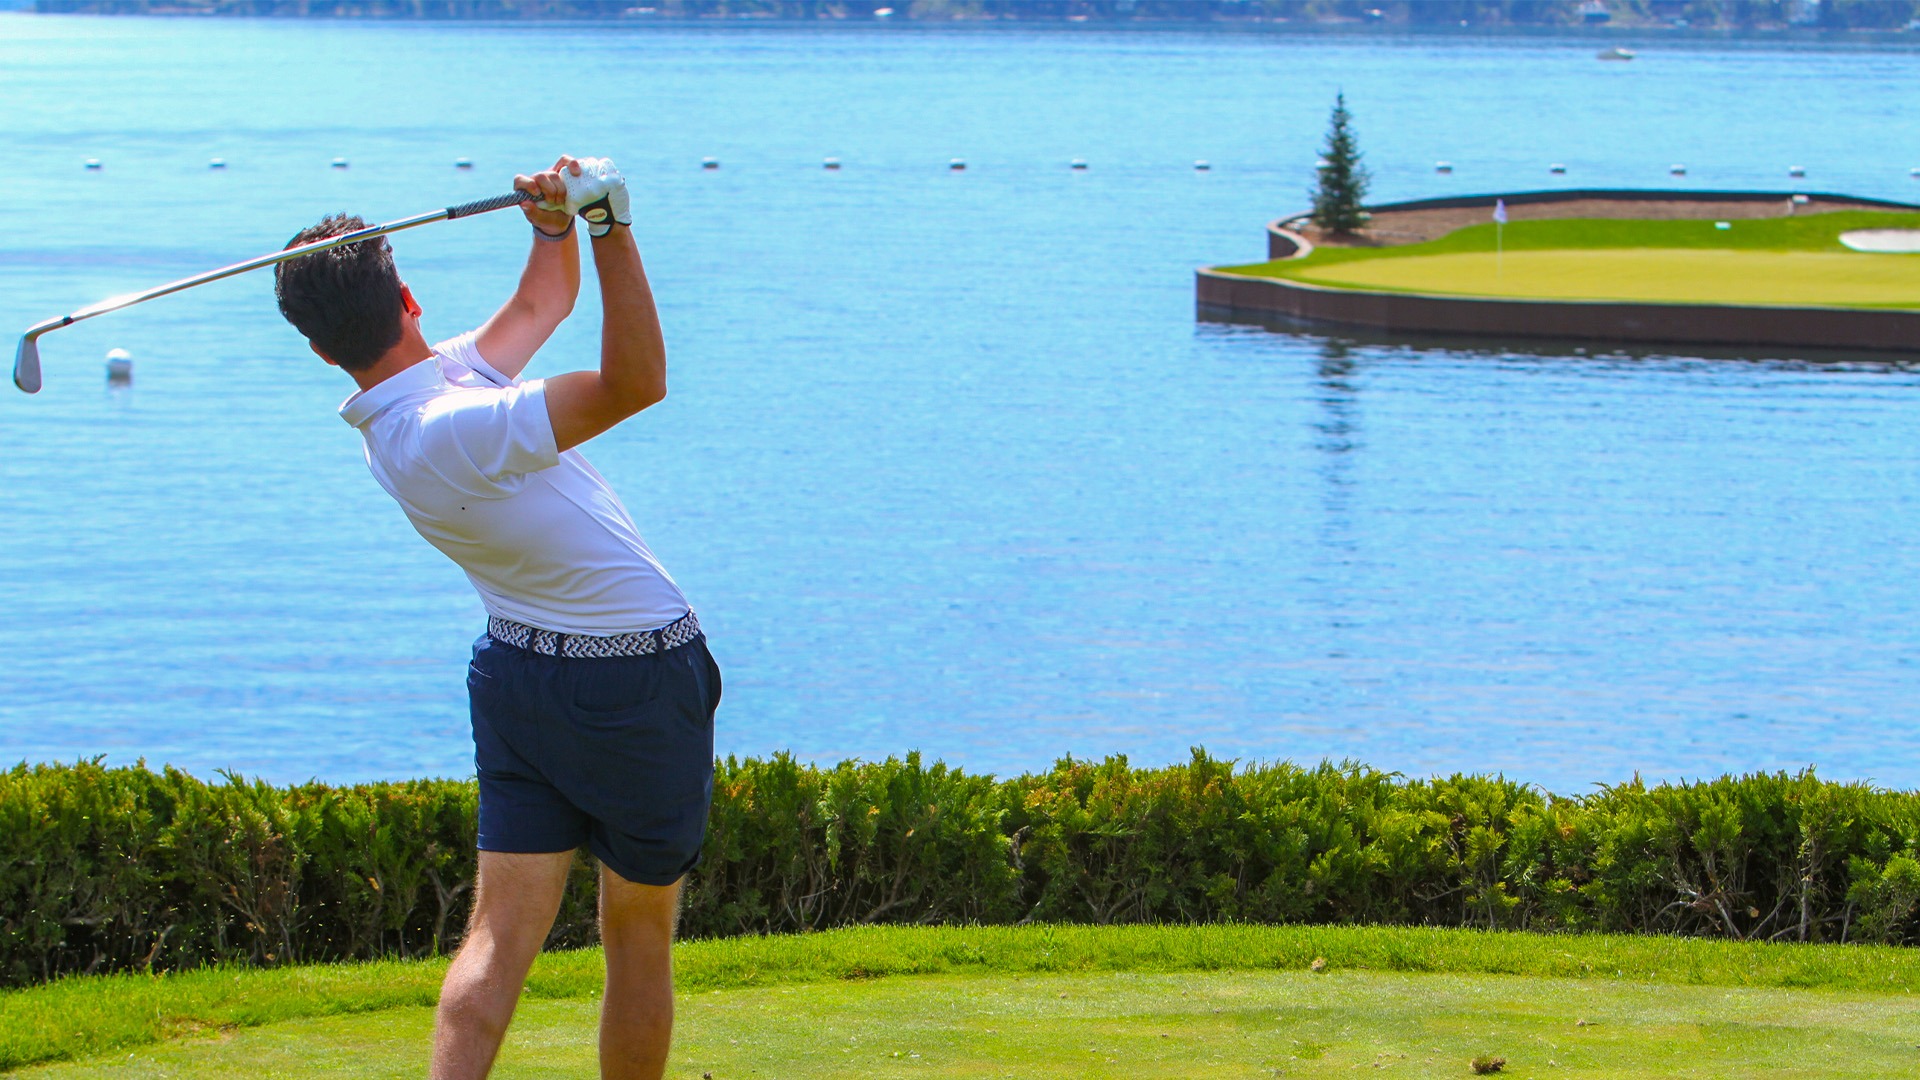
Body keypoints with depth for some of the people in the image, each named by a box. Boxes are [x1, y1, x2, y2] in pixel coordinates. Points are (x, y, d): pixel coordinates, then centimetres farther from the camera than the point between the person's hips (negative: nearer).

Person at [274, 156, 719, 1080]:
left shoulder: (427, 388, 2)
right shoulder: (450, 429, -26)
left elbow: (542, 301, 14)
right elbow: (637, 382, -35)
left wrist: (554, 224, -6)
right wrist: (607, 222, -36)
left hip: (517, 676, 7)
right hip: (639, 679, -7)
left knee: (500, 935, 2)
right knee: (638, 936, 11)